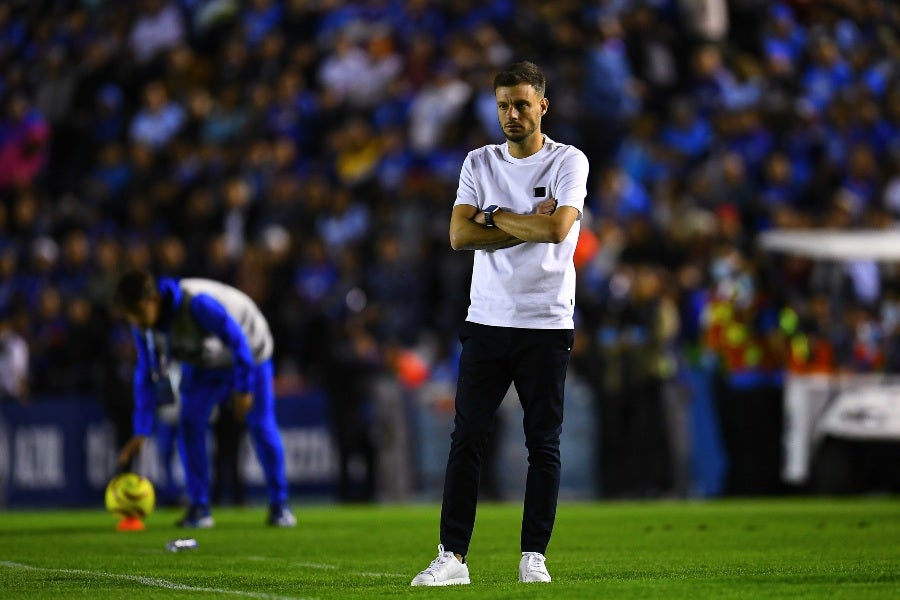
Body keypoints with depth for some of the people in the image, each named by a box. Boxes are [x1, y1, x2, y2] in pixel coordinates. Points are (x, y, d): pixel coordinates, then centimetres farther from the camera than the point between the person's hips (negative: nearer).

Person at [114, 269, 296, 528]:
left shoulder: (197, 303, -41)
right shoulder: (144, 327, -20)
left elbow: (238, 340, -34)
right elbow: (146, 374, -10)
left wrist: (244, 389, -29)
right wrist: (141, 431, -15)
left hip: (249, 353, -5)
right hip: (203, 365, 5)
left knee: (262, 427, -8)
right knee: (189, 424, -12)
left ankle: (279, 506, 8)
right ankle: (199, 509, -5)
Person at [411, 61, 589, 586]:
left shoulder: (569, 161, 0)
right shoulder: (480, 163, 10)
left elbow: (558, 227, -17)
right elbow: (460, 235, -3)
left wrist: (495, 216, -6)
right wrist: (529, 226, -10)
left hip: (547, 324, -3)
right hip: (487, 321, 3)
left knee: (545, 443, 0)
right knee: (467, 439, -2)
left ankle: (535, 556, 6)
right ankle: (453, 556, -2)